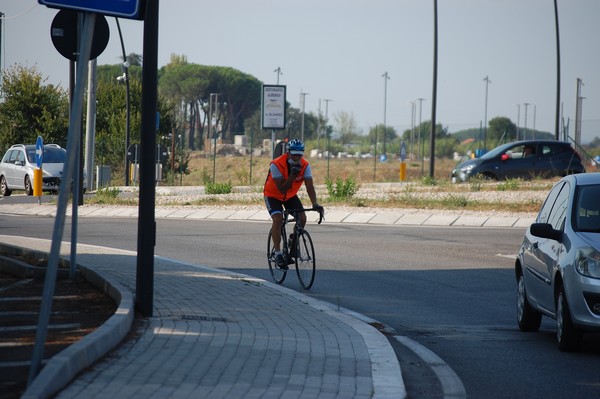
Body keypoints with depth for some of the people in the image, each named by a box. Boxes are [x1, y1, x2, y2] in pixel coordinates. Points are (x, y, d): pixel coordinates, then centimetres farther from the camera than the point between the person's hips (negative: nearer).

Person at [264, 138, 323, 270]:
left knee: (302, 218, -14)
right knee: (277, 218, -27)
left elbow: (309, 186, -25)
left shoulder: (305, 165, -19)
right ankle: (278, 253, -22)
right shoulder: (277, 165, -31)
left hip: (290, 196, 4)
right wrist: (293, 175, -42)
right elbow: (281, 189, -31)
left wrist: (315, 203, -41)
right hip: (273, 195, -4)